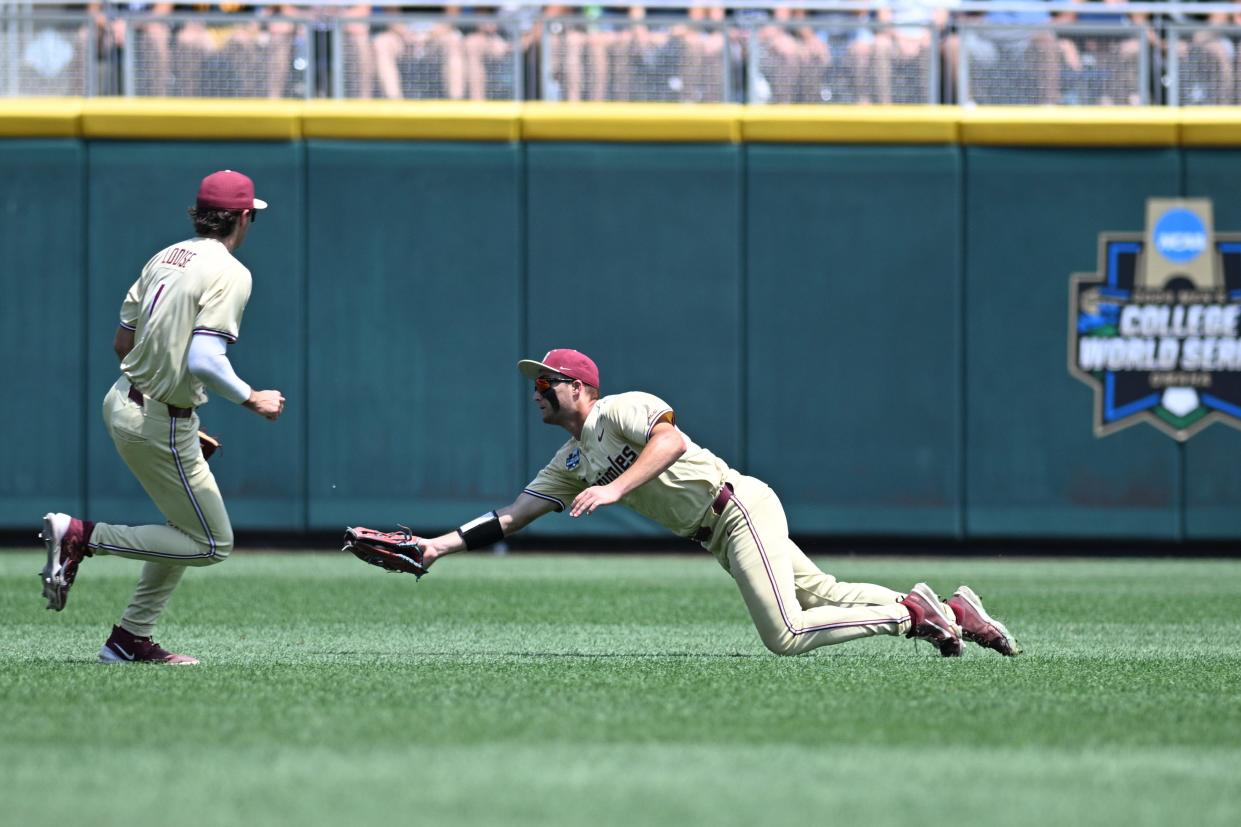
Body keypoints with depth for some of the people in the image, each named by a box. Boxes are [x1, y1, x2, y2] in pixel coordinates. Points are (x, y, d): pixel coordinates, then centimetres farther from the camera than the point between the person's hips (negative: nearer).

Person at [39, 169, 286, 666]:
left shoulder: (165, 258, 8)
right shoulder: (229, 274, -16)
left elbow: (122, 343, 14)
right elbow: (204, 361, -27)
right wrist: (253, 400, -13)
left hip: (121, 402, 9)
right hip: (161, 424, -9)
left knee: (188, 528, 21)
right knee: (212, 544, 3)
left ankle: (131, 639, 17)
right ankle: (81, 536, -5)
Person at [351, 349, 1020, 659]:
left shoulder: (620, 410, -6)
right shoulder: (570, 463, 19)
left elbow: (670, 437, -26)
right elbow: (510, 518, 18)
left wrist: (617, 487, -33)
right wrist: (440, 545, 9)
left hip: (740, 507, -9)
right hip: (719, 537, 9)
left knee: (786, 636, -20)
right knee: (821, 595, 6)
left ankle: (915, 613, -9)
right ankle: (947, 609, 10)